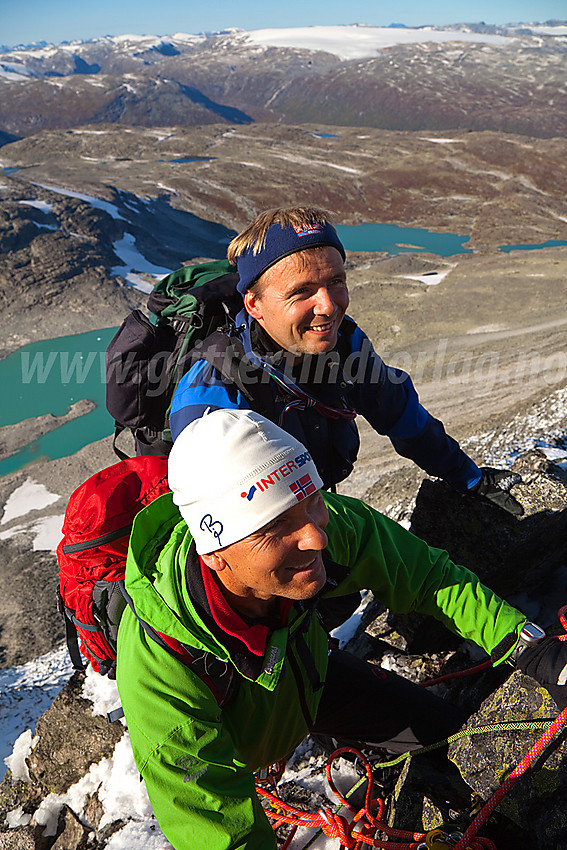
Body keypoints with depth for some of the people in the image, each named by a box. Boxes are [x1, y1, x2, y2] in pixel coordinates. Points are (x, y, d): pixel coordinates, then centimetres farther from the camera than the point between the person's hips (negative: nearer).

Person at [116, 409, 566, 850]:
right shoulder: (160, 664, -44)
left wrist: (528, 643, -26)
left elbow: (425, 574, -20)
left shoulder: (329, 523, -34)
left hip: (305, 679, 3)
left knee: (439, 728, 2)